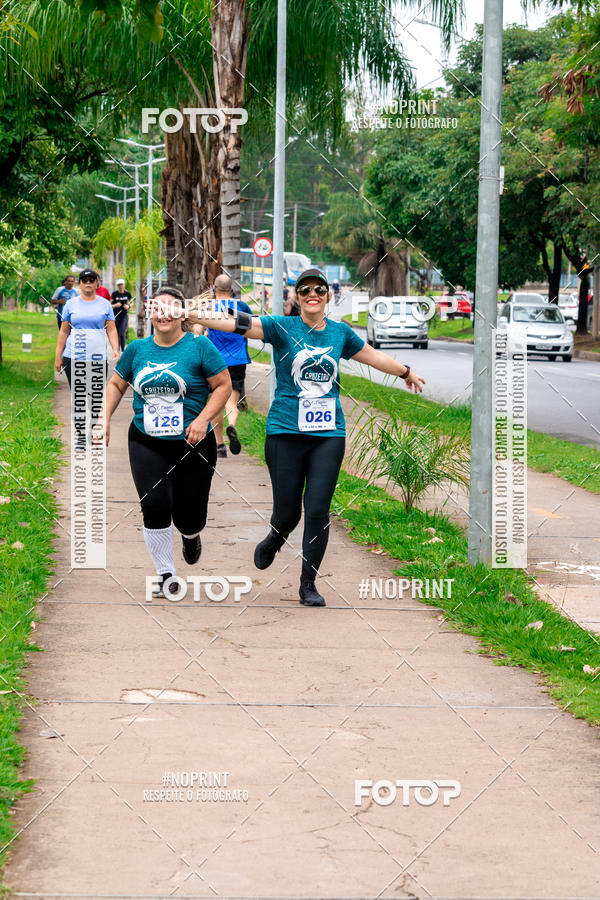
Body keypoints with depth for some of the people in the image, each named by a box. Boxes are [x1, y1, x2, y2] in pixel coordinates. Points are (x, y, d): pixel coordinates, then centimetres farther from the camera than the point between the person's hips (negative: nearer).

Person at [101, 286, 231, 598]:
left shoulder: (199, 346, -6)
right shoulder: (137, 349, 5)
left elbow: (223, 386, -4)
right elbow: (116, 385, 17)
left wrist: (203, 419, -16)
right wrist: (105, 419, 4)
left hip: (191, 444, -2)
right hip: (147, 443, 2)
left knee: (189, 517, 1)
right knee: (155, 505, -15)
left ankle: (190, 536, 41)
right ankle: (165, 576, 1)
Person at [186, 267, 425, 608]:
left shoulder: (340, 333, 10)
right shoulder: (282, 327, -1)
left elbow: (374, 356, 27)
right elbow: (240, 323, -15)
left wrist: (406, 372, 42)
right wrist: (194, 315, -29)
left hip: (329, 434, 2)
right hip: (286, 432, -2)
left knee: (318, 512, -4)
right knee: (287, 513, 1)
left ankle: (308, 584, 9)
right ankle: (275, 539, 38)